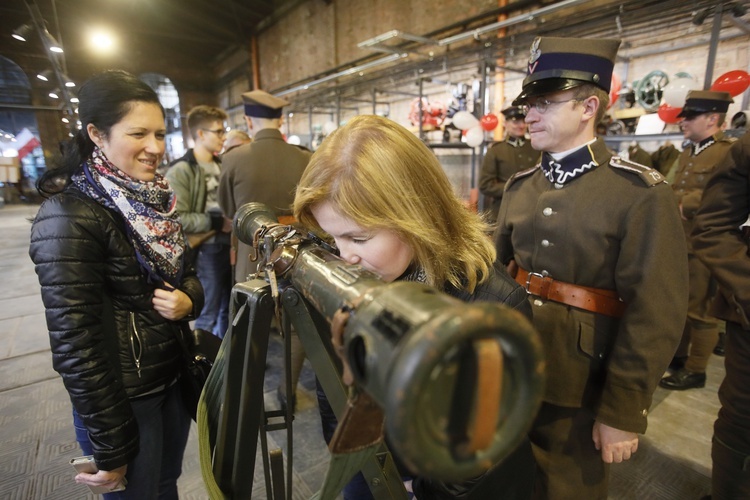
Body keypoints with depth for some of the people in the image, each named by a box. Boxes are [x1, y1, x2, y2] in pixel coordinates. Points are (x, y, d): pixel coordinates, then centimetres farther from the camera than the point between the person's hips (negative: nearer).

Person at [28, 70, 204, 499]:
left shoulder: (156, 198, 2)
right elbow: (75, 344, -21)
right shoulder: (71, 216, -21)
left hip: (176, 375, 6)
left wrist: (189, 299, -13)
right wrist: (110, 449, -14)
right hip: (124, 397, -6)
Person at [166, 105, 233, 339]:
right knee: (207, 315, 5)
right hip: (205, 251, -7)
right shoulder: (181, 171, -11)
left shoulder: (221, 166, 14)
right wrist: (217, 223, -17)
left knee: (228, 309, 18)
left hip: (228, 246, 7)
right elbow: (178, 218, -21)